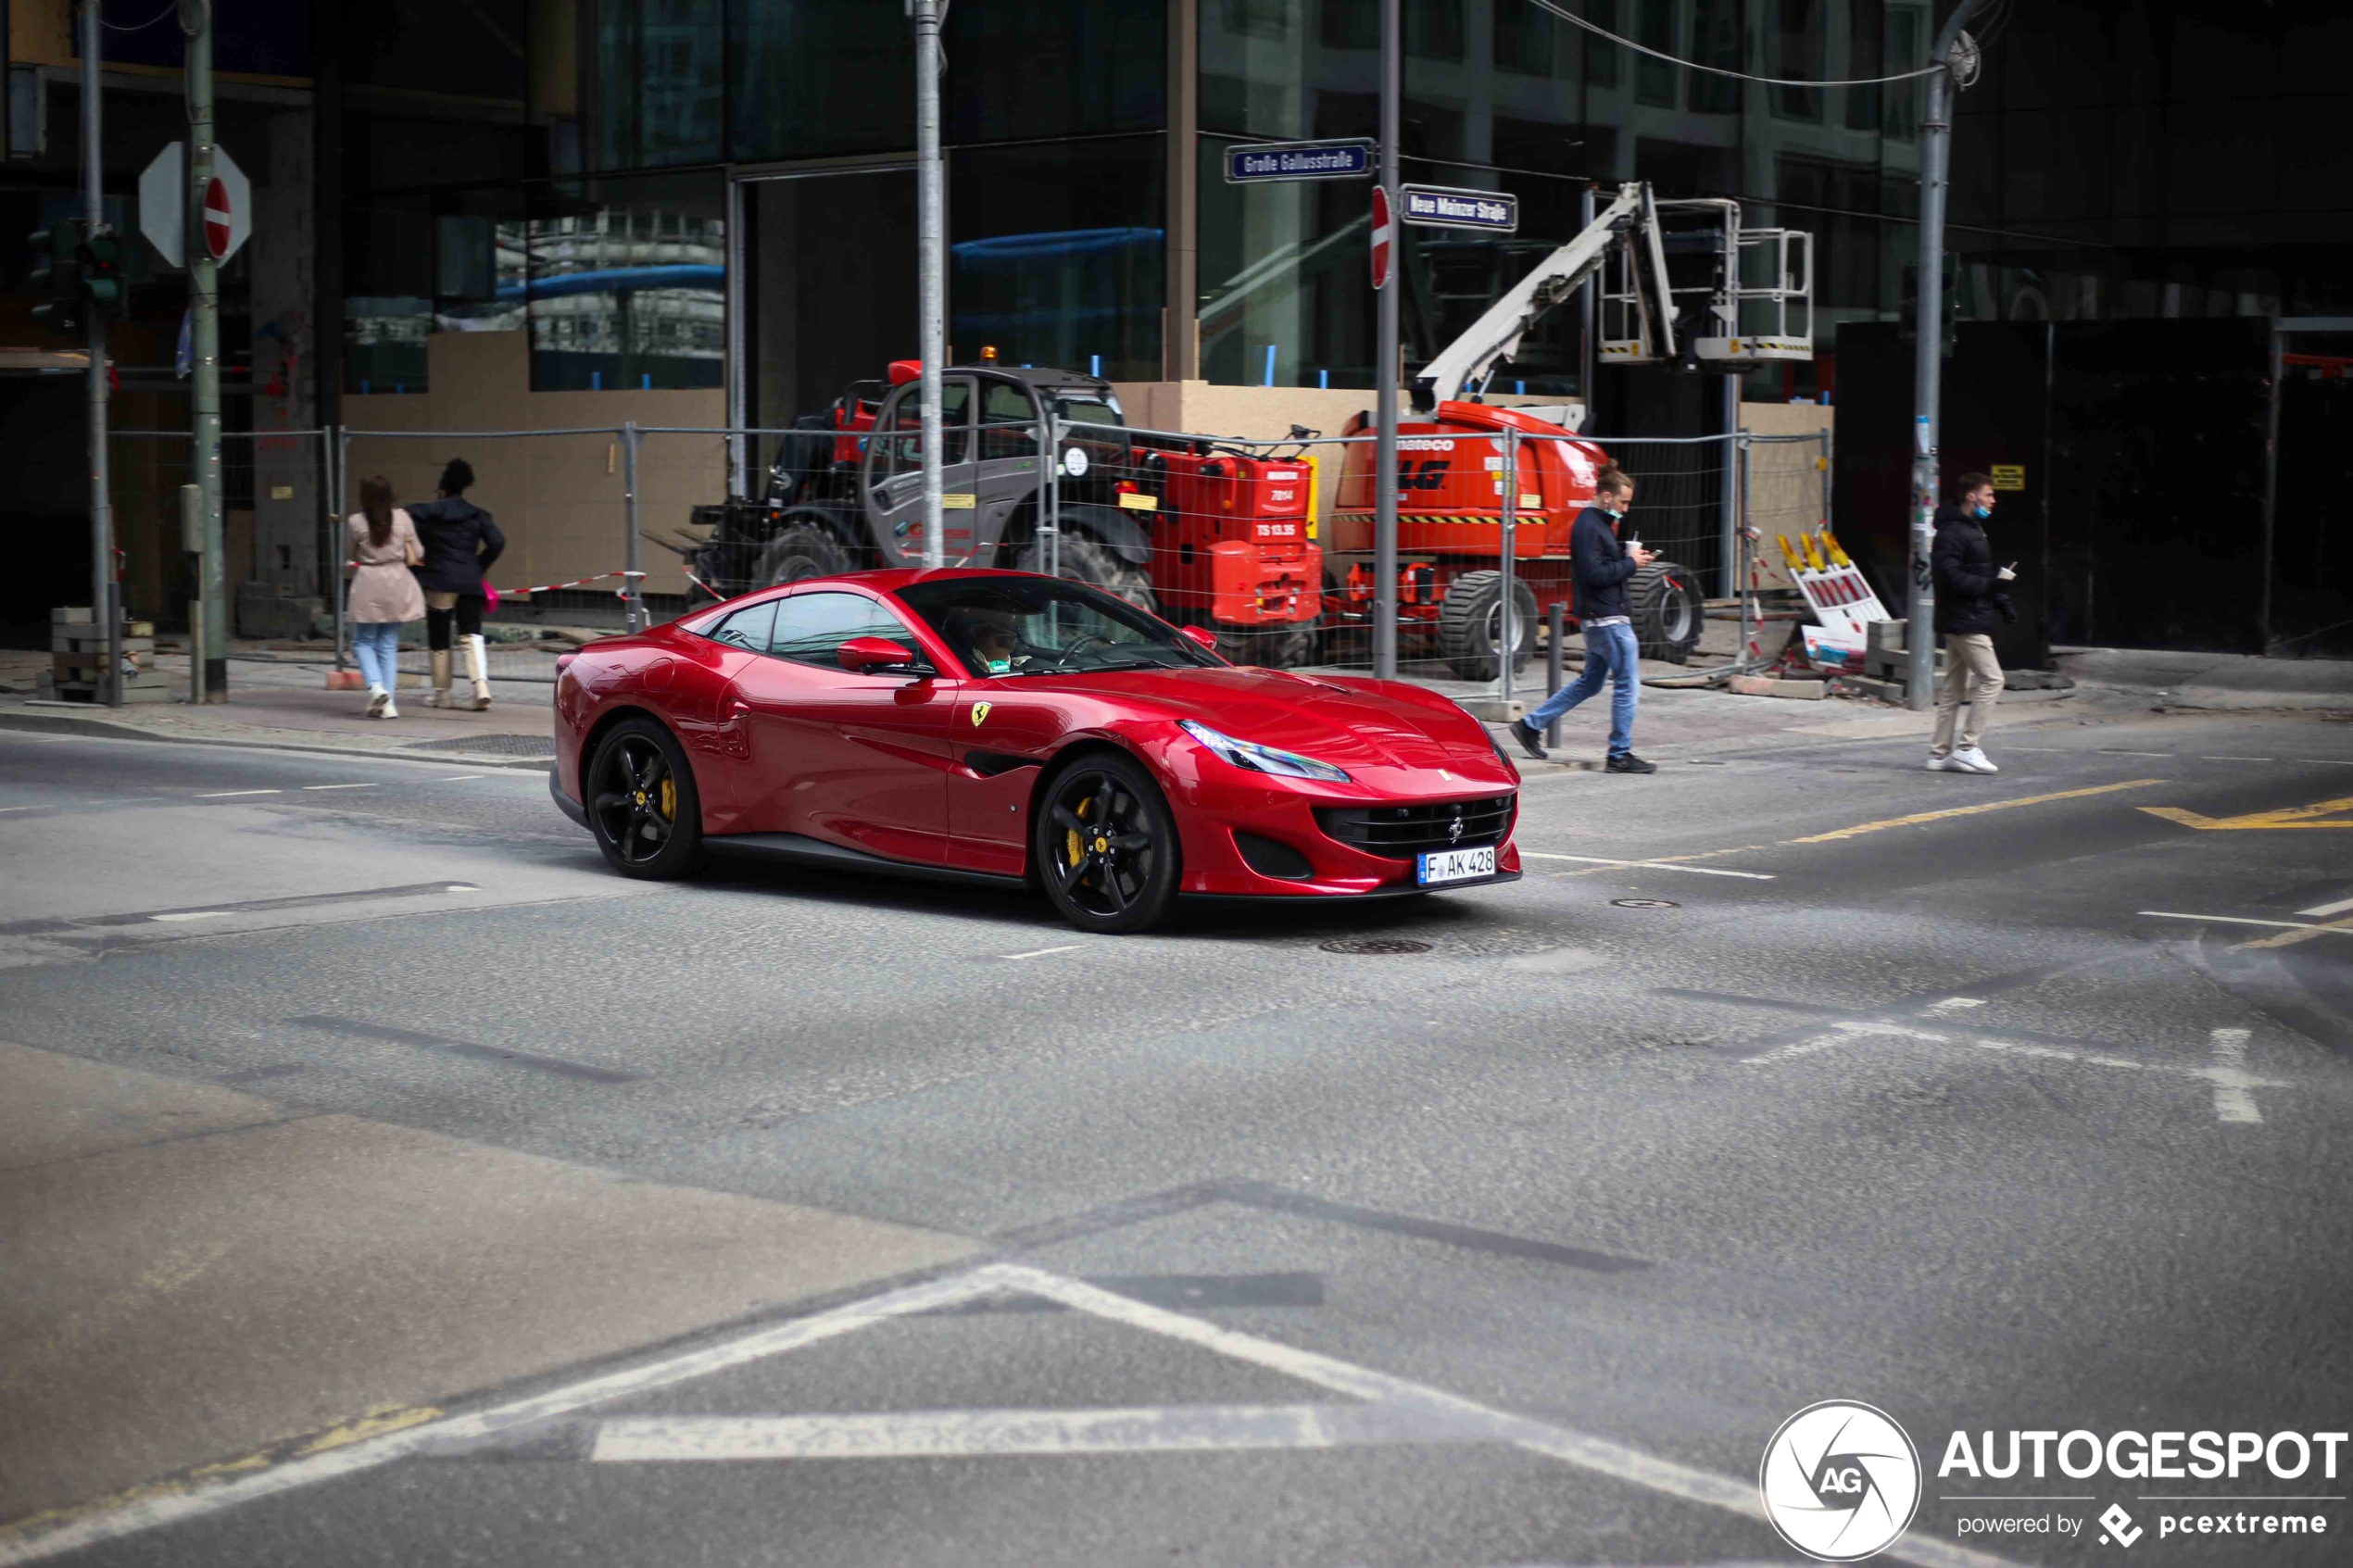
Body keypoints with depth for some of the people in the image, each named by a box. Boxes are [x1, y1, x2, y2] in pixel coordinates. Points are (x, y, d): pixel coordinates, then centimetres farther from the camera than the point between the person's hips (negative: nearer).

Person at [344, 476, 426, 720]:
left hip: (368, 584, -3)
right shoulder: (402, 518, -2)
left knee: (363, 642, 10)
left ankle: (375, 685, -15)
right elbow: (416, 553, 5)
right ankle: (388, 703, 6)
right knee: (389, 645, 9)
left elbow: (348, 555, 3)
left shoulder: (355, 522, -9)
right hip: (397, 583, 3)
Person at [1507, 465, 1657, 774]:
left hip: (1599, 618, 11)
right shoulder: (1589, 526, -16)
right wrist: (1630, 563, -15)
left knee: (1590, 682, 17)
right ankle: (1620, 756, 3)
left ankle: (1530, 726, 19)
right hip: (1607, 618, -11)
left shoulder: (1597, 523, 16)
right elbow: (1595, 574, -23)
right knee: (1627, 683, -4)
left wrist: (1630, 557, 4)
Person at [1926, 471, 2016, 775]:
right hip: (1964, 621, -11)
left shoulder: (1972, 529, 18)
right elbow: (1950, 576, -24)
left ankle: (1940, 753, 14)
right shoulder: (1952, 532, -15)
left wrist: (2000, 600, 13)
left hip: (1964, 621, 11)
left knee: (1954, 687, 11)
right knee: (1991, 679, -10)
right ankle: (1966, 747, -9)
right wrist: (1991, 584, -24)